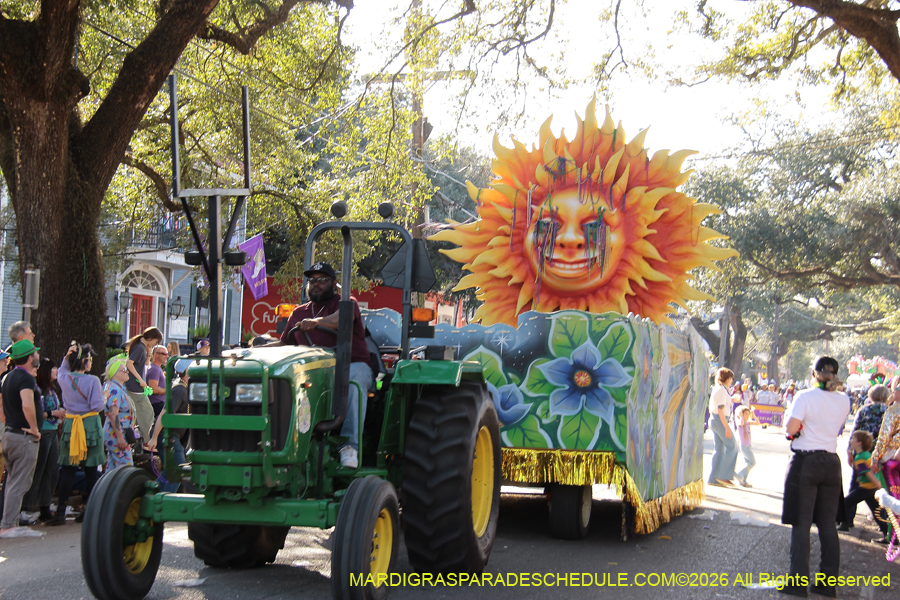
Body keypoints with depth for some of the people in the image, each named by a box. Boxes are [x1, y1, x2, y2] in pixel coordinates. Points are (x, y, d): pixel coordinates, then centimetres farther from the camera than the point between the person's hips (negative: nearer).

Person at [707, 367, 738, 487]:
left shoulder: (716, 389, 14)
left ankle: (713, 479, 10)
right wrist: (727, 428, -21)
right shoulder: (722, 390, -14)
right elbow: (720, 410, -20)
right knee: (732, 447, -4)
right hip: (720, 420, -10)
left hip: (713, 419, 10)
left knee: (719, 449, 10)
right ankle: (723, 475, -5)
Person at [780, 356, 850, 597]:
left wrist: (789, 416, 3)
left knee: (801, 523, -1)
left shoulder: (805, 397, -11)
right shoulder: (844, 400, 4)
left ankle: (799, 582, -1)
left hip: (805, 462, -5)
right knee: (828, 524, 10)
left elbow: (791, 429, -16)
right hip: (831, 463, 5)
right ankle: (828, 582, 12)